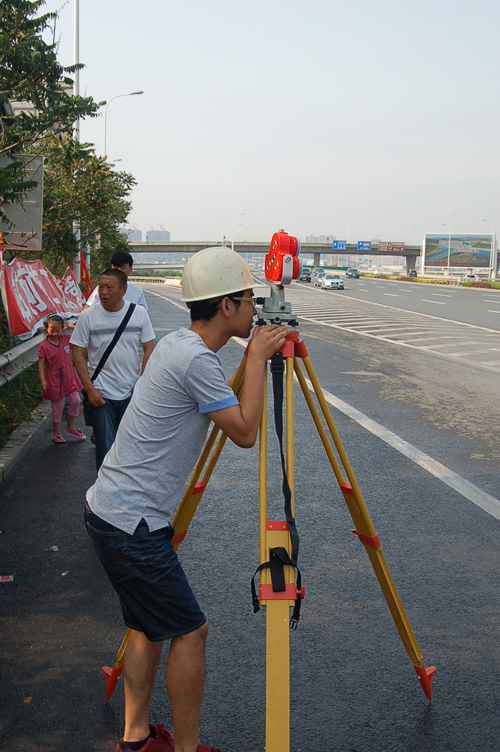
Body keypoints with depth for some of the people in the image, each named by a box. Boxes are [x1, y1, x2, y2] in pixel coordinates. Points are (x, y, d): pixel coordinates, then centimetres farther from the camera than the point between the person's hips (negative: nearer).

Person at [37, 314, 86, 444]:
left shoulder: (67, 339, 1)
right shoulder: (44, 346, -10)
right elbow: (41, 363, -9)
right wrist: (42, 380, -14)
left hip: (69, 377, 4)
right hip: (54, 380, -4)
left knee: (75, 400, -7)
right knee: (57, 407, 6)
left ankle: (70, 428, 14)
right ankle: (57, 434, 22)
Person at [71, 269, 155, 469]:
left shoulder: (139, 312, 0)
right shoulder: (88, 316, -5)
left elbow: (149, 349, 5)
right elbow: (78, 354, -2)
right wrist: (90, 389, -9)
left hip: (132, 393, 2)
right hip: (101, 394, -2)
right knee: (105, 447, -5)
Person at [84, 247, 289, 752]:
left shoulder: (176, 344, 10)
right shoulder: (196, 359, -20)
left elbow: (223, 406, 22)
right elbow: (245, 431, -16)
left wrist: (253, 358, 14)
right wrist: (257, 359, -10)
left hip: (110, 511, 10)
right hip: (131, 524, -10)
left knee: (150, 625, 19)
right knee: (189, 631, 2)